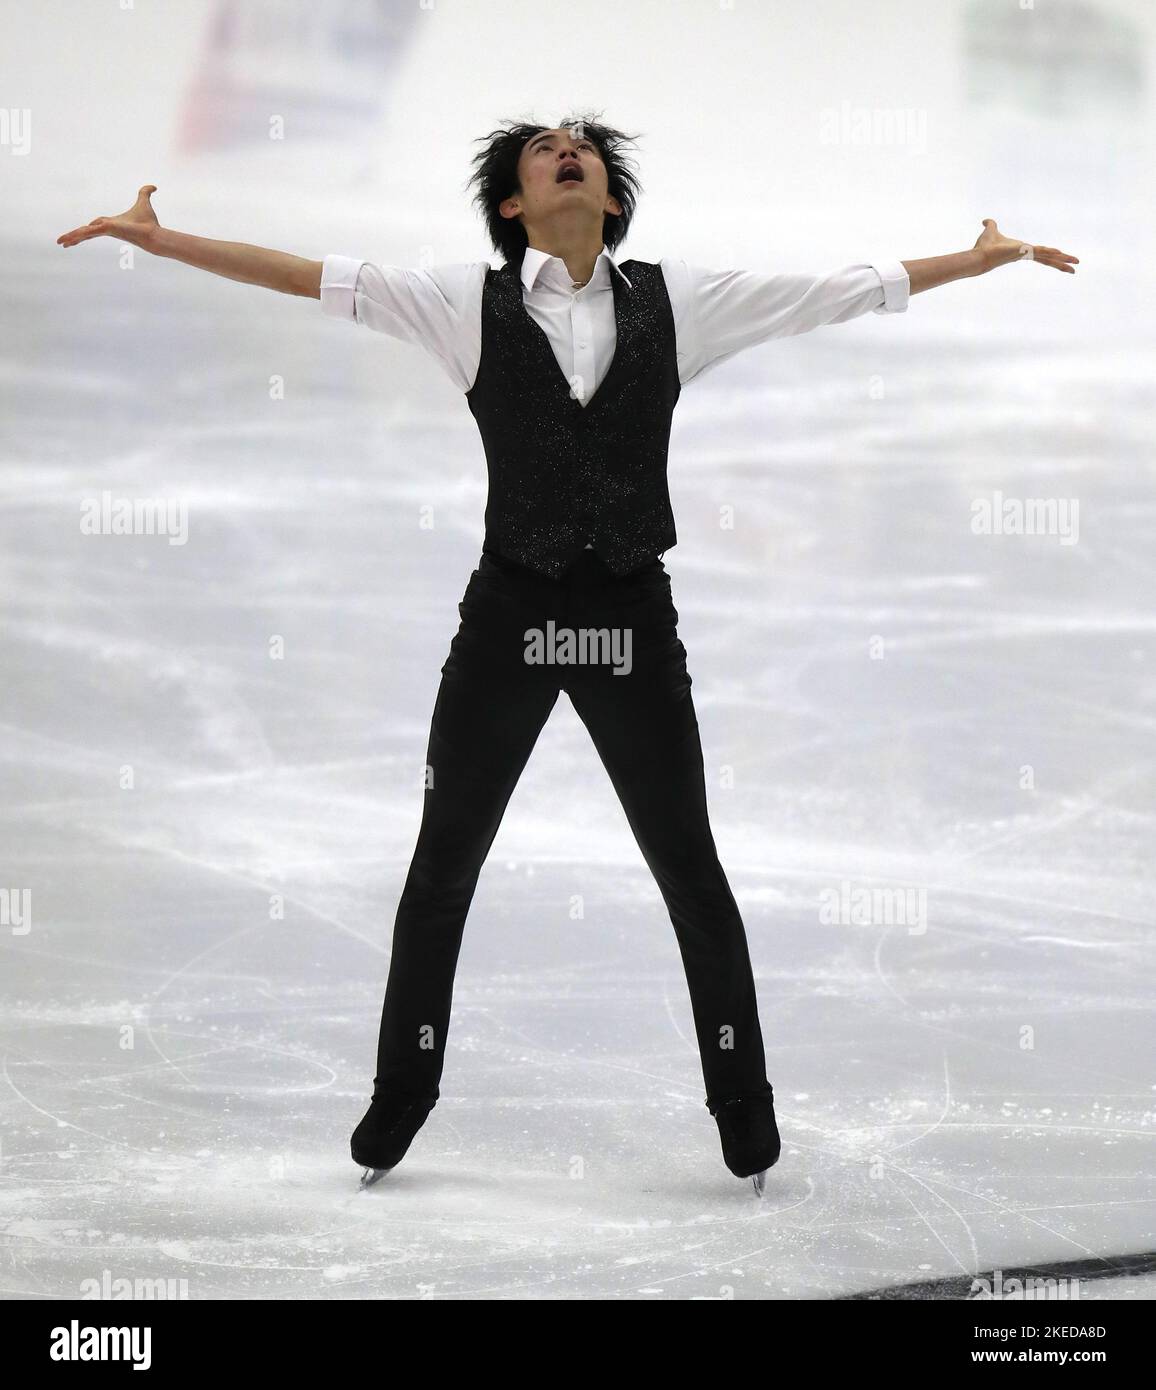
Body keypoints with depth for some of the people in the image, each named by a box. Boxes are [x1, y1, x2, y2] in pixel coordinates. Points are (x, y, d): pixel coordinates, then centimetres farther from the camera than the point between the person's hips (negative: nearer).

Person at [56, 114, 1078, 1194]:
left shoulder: (677, 302, 5)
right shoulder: (469, 303, 2)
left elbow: (847, 291, 7)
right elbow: (311, 278, -3)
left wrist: (985, 258, 6)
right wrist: (159, 240, -9)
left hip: (633, 618, 0)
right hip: (507, 616, 0)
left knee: (690, 871, 7)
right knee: (443, 865, 9)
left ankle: (744, 1105, 22)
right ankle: (398, 1102, 24)